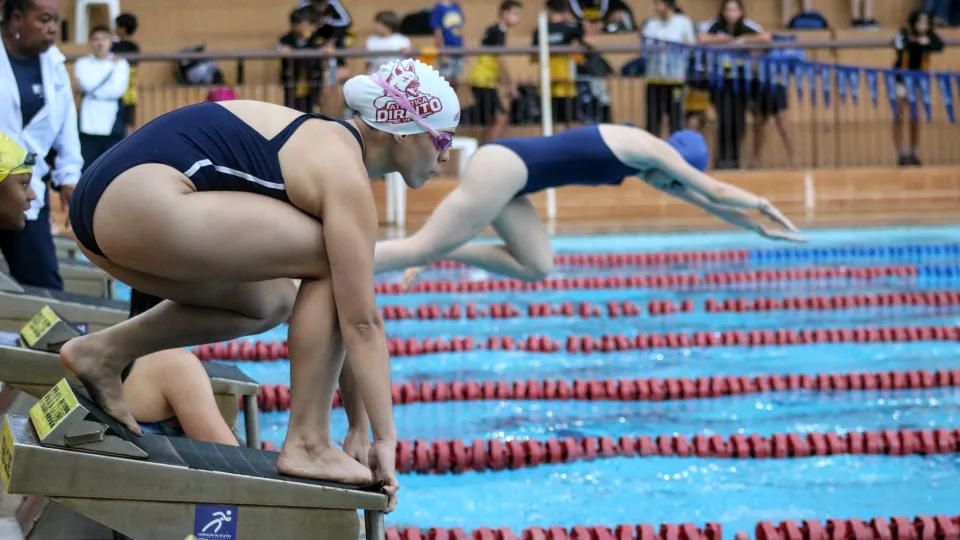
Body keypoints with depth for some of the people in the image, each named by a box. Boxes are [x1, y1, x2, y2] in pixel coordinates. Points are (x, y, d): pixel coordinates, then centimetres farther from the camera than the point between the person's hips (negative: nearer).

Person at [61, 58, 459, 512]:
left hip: (105, 199, 10)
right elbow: (362, 321, -9)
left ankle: (103, 352, 14)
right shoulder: (345, 176, -6)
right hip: (143, 202, -10)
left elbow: (344, 314, 24)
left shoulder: (327, 142, 22)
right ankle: (307, 444, -4)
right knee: (333, 263, -5)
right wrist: (385, 438, -7)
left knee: (271, 301, 22)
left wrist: (358, 406, 26)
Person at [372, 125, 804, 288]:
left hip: (504, 173, 9)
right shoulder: (647, 147, -4)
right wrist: (761, 204, 18)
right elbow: (713, 191, 3)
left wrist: (760, 228, 34)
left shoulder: (644, 165, 22)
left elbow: (701, 200, 31)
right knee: (423, 247, -14)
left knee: (535, 266, 7)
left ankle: (440, 254, 2)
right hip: (502, 166, -9)